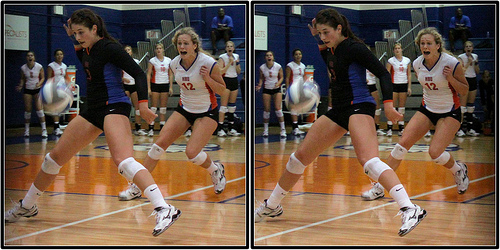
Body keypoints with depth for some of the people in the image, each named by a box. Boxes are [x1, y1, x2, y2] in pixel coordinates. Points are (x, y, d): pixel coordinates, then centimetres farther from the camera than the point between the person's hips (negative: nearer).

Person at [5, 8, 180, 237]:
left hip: (114, 107, -9)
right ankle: (27, 207, 33)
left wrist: (143, 103, -31)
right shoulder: (87, 49, 10)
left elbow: (138, 73, -17)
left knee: (123, 160, -31)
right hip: (93, 110, 9)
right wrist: (74, 41, 17)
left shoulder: (109, 47, -13)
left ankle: (164, 209, -40)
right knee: (55, 158, 14)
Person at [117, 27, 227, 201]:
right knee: (160, 143, -10)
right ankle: (136, 188, -3)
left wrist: (207, 78, -25)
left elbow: (222, 90, -10)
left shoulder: (208, 63, -19)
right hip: (184, 109, 5)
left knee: (192, 152, -19)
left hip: (207, 112, -5)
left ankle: (216, 170, 15)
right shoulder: (175, 64, -3)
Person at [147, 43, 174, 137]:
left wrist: (170, 87, 3)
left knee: (163, 108, 5)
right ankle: (151, 128, -5)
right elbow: (148, 74, -2)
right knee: (153, 107, -5)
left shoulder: (168, 60, 6)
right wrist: (148, 88, -9)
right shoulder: (152, 61, -1)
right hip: (155, 84, -2)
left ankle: (162, 128, 10)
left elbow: (170, 74, 9)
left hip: (165, 85, 2)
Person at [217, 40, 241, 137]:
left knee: (232, 106, 8)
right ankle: (220, 128, -11)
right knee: (224, 105, -10)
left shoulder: (236, 56, 11)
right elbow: (220, 71, -15)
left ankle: (231, 129, 13)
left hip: (234, 81, 6)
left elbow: (239, 72, 14)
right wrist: (229, 63, -17)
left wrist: (237, 63, -3)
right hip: (226, 81, -6)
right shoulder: (222, 57, -5)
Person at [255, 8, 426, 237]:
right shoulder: (331, 49, 10)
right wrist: (319, 42, 15)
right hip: (338, 110, 9)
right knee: (301, 156, 13)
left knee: (368, 160, -30)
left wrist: (388, 103, -30)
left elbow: (383, 73, -16)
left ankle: (410, 209, -37)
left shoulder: (353, 48, -13)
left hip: (359, 106, -9)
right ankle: (271, 207, 29)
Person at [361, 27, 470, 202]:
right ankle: (379, 187, -7)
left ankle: (459, 170, 16)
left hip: (450, 113, -4)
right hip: (427, 109, 5)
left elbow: (464, 90, -9)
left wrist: (450, 78, -24)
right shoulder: (417, 64, -3)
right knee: (403, 143, -12)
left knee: (435, 153, -19)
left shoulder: (451, 63, -18)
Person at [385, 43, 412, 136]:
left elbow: (409, 74, 10)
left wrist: (409, 87, 4)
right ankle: (389, 129, -8)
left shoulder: (407, 61, 8)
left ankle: (401, 128, 9)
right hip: (394, 85, -3)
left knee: (402, 107, 5)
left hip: (404, 85, 3)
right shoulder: (390, 61, 0)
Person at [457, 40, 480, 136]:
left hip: (473, 81, 6)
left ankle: (469, 128, 12)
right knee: (463, 105, -11)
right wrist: (469, 62, -19)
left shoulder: (475, 56, 10)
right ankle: (460, 129, -11)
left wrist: (476, 63, -3)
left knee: (471, 105, 7)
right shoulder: (461, 57, -6)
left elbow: (477, 72, 12)